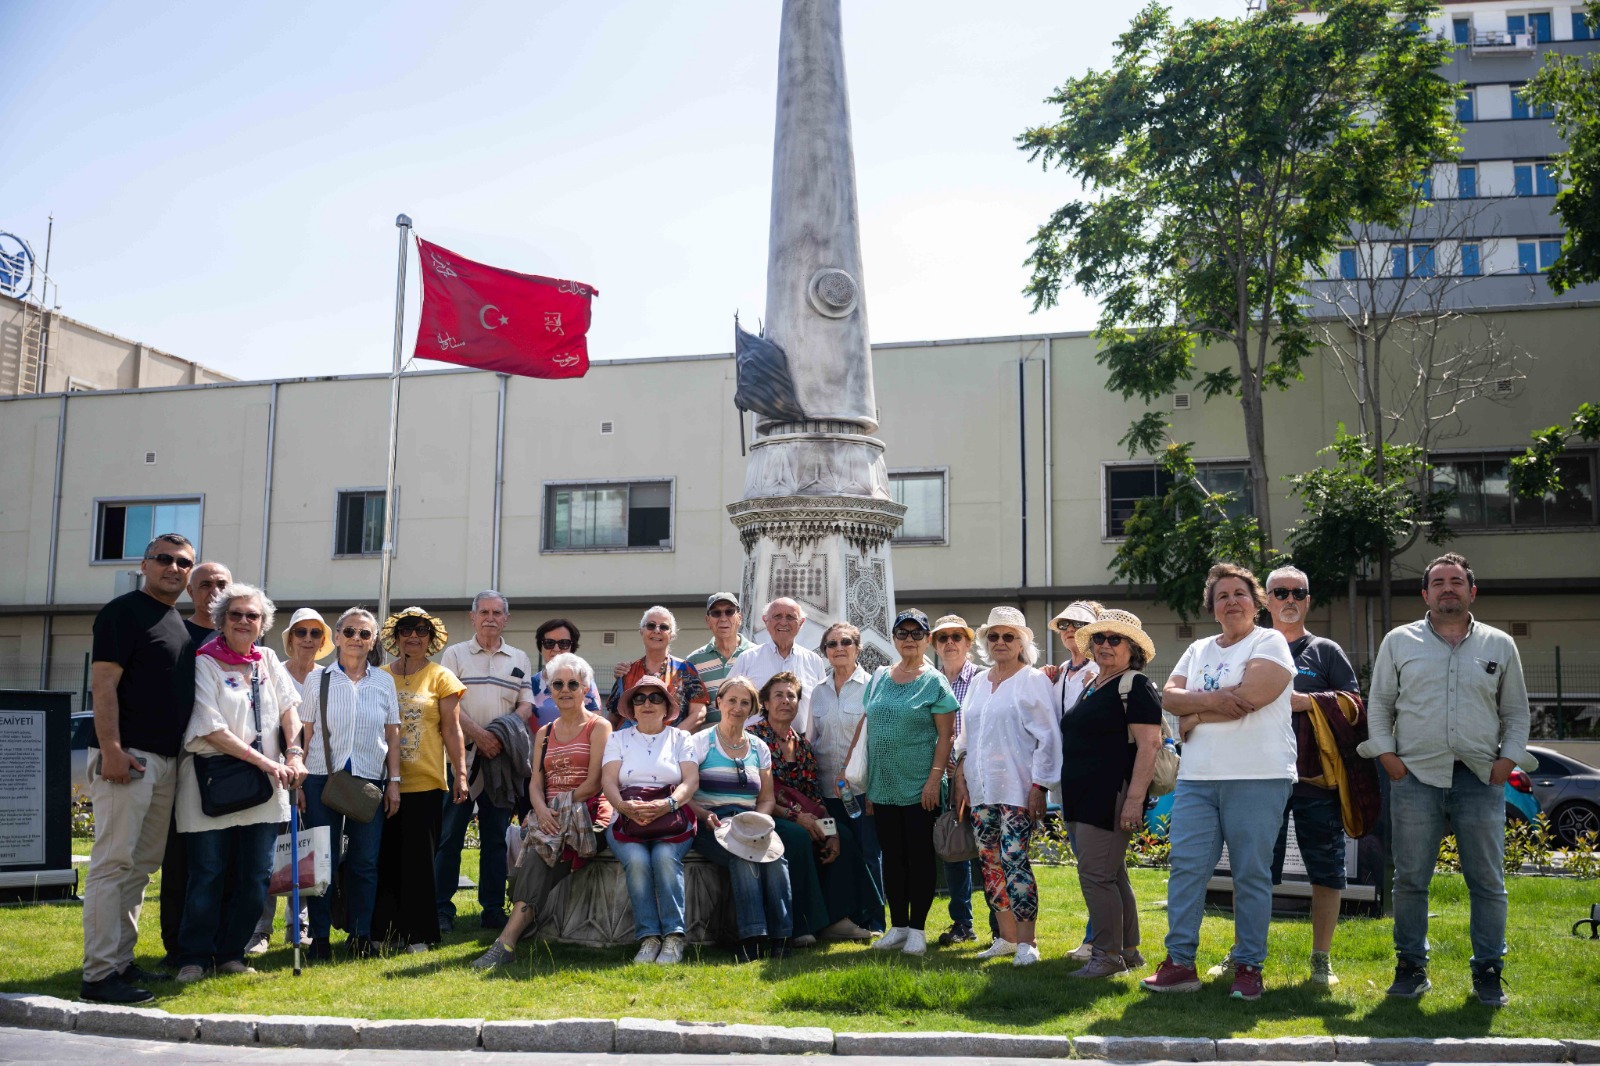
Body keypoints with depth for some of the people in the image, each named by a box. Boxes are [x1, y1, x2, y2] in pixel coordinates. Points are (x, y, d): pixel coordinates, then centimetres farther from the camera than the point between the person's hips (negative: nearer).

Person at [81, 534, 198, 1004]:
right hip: (128, 758, -9)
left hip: (166, 761, 9)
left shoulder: (179, 623, 19)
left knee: (141, 866, 12)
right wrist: (111, 748, -22)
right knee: (113, 863, -8)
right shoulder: (124, 612, -6)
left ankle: (122, 961, 20)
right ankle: (99, 973, -5)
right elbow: (104, 683, -13)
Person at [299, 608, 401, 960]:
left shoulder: (384, 682, 8)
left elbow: (392, 735, 10)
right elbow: (304, 735, 4)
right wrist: (298, 782, -2)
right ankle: (320, 936, 11)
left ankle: (361, 935, 13)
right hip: (322, 778, -1)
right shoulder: (318, 680, 3)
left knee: (365, 862, 4)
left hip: (370, 781, 1)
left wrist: (394, 781, 5)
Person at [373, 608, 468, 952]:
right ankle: (386, 930, 14)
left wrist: (460, 773, -4)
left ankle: (418, 933, 8)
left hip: (426, 781, -2)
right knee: (387, 856, 4)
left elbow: (452, 730, 2)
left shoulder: (440, 677, 4)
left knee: (420, 857, 1)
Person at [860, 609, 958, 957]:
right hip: (883, 785, 5)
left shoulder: (934, 681, -4)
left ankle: (917, 928, 10)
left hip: (920, 787, -5)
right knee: (892, 856, 10)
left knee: (920, 856, 1)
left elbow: (946, 735, -8)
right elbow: (869, 728, 15)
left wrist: (934, 778, -16)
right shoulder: (880, 678, 10)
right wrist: (863, 778, 10)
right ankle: (897, 926, 19)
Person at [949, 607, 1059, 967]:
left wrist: (1039, 786, -13)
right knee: (990, 862, 7)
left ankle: (1026, 942, -5)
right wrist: (960, 778, 12)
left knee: (1014, 860, -12)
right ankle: (1006, 937, 17)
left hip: (1017, 788, -6)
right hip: (981, 788, 6)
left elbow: (1047, 737, -7)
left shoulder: (1034, 681, -3)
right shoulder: (978, 682, 16)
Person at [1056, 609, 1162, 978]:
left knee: (1096, 874, -10)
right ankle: (1129, 951, 22)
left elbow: (1149, 745, -18)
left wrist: (1134, 799, -24)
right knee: (1112, 876, 14)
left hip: (1111, 797, -9)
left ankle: (1108, 955, -1)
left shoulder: (1136, 686, -10)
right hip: (1082, 799, 9)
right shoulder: (1090, 684, 17)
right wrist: (1068, 799, 22)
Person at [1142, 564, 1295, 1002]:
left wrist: (1193, 716, -4)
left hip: (1256, 777, -5)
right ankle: (1180, 963, 4)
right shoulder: (1199, 649, 19)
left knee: (1251, 874, 0)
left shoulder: (1269, 642, 0)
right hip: (1197, 777, 5)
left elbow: (1249, 698, -14)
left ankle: (1249, 967, 9)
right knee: (1185, 866, 0)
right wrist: (1212, 699, -12)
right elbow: (1169, 697, 7)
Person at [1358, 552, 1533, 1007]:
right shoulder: (1399, 642, 8)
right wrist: (1388, 757, -1)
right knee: (1410, 880, 3)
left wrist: (1506, 762, 0)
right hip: (1416, 779, 0)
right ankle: (1410, 966, 14)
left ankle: (1489, 972, 15)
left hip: (1481, 781, 1)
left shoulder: (1500, 645, 11)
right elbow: (1379, 705, 10)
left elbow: (1517, 712, 13)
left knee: (1488, 882, 3)